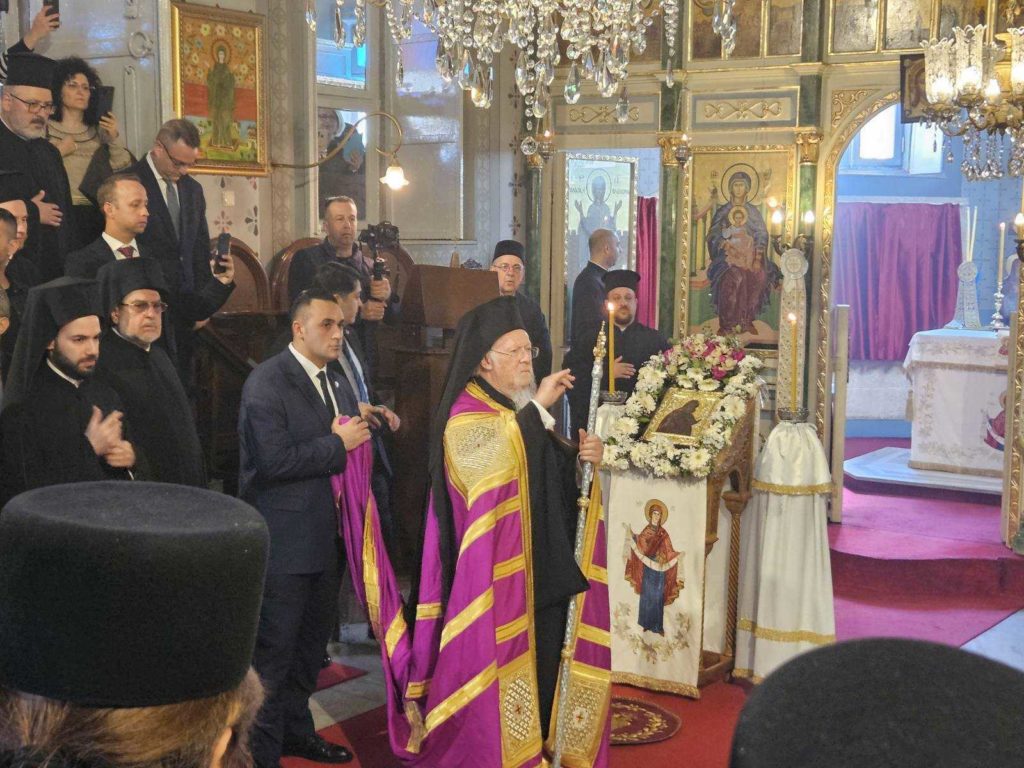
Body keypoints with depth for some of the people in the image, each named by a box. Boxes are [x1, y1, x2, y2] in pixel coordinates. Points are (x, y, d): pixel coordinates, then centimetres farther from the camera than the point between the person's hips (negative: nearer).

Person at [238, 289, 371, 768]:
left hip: (325, 537, 9)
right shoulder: (267, 382, -14)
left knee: (311, 643, 20)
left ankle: (296, 729, 36)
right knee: (274, 651, 0)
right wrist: (338, 445, -17)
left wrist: (363, 429, -1)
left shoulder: (335, 383, 13)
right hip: (284, 543, -8)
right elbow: (274, 460, -24)